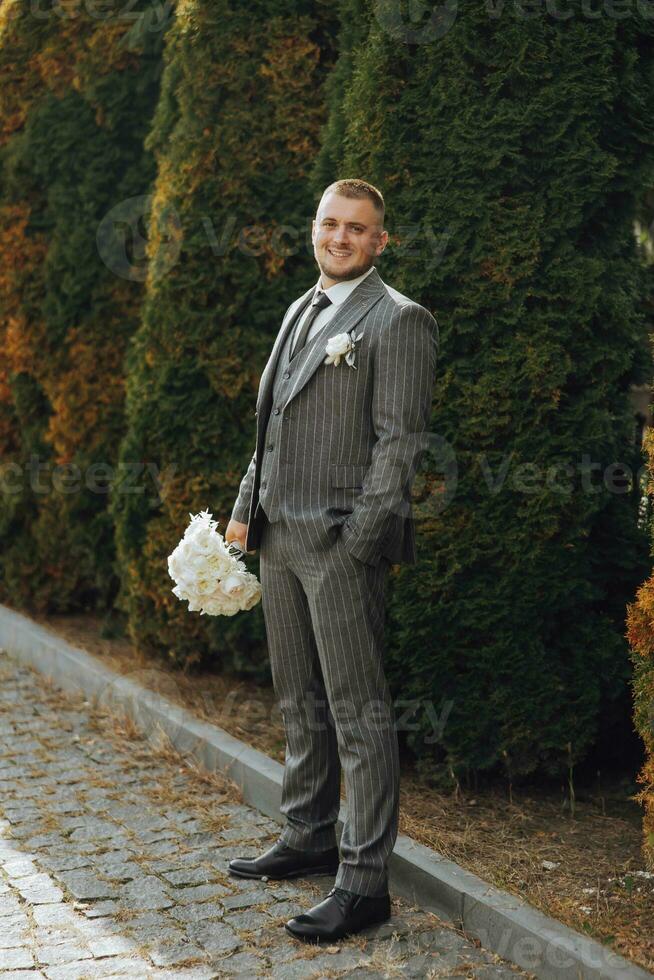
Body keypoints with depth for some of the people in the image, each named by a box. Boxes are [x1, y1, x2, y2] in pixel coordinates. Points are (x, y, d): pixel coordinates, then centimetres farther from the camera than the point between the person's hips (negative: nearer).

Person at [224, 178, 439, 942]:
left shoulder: (398, 320, -7)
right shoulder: (300, 312, 18)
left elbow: (400, 442, -13)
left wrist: (358, 542, -17)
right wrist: (245, 509, 14)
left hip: (341, 542, -8)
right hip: (279, 536, 8)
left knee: (358, 711, -5)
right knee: (299, 701, 16)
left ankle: (364, 880, 0)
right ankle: (308, 840, 30)